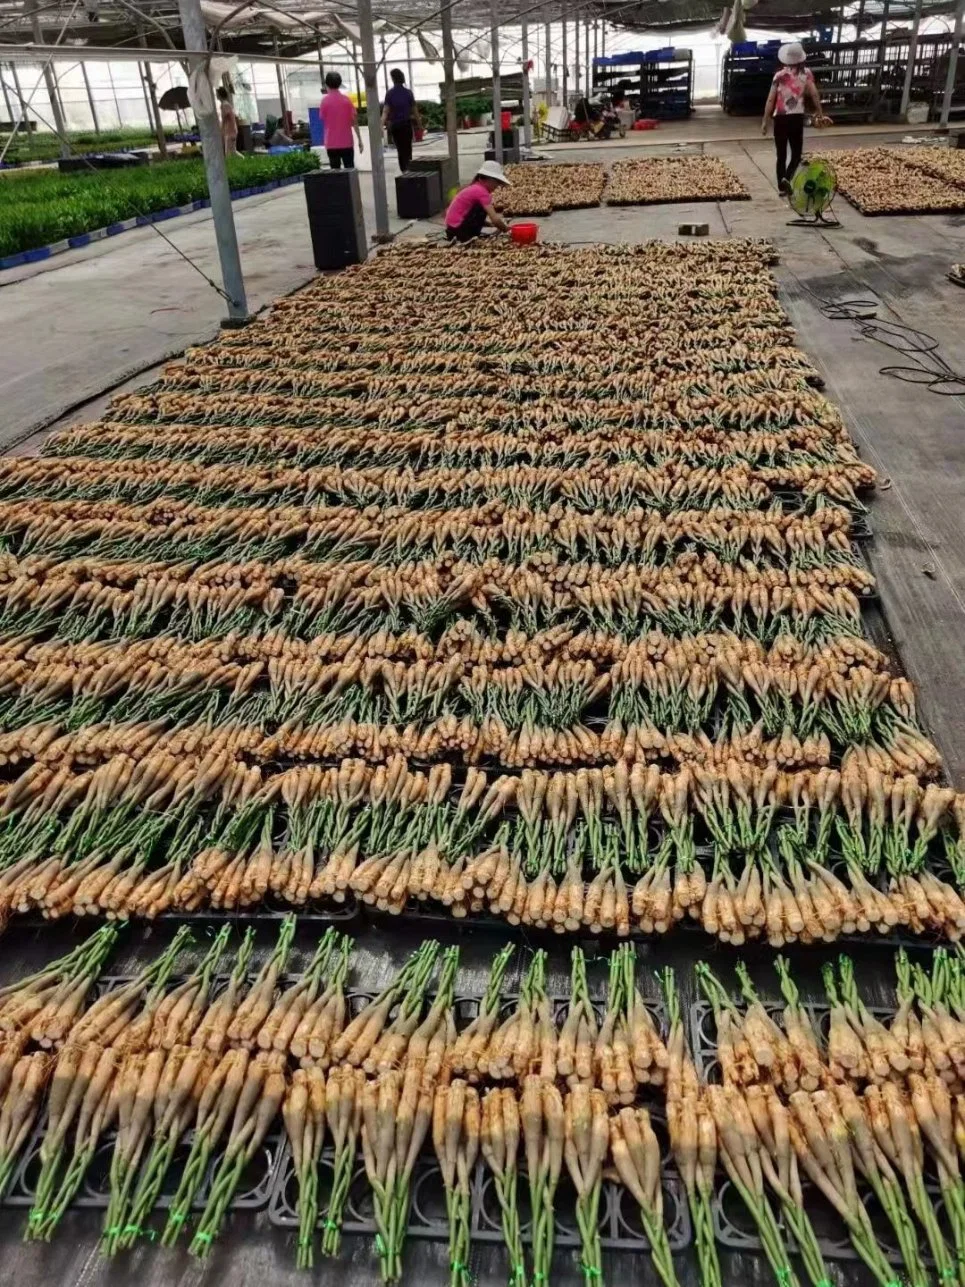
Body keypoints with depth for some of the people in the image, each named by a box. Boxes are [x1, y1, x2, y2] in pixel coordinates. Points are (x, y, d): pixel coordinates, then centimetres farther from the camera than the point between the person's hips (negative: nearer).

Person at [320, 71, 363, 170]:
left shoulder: (324, 100, -3)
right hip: (347, 142, 1)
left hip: (331, 143, -1)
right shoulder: (347, 99, 0)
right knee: (350, 170, 6)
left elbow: (322, 119, 5)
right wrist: (359, 140, 4)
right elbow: (354, 121, 0)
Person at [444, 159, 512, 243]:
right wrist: (506, 229, -4)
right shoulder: (481, 191, -14)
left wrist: (499, 224, 9)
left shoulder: (475, 188, 15)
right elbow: (495, 219, -20)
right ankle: (469, 238, -5)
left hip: (453, 227, 9)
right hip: (458, 228, -9)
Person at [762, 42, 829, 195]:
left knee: (781, 154, 10)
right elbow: (814, 94, -7)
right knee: (796, 153, 8)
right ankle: (787, 178, -17)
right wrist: (820, 114, -1)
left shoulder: (779, 74, 0)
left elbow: (770, 99, -4)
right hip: (796, 117, -1)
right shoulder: (805, 73, 0)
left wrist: (765, 121, 1)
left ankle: (782, 186, 9)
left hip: (780, 118, 1)